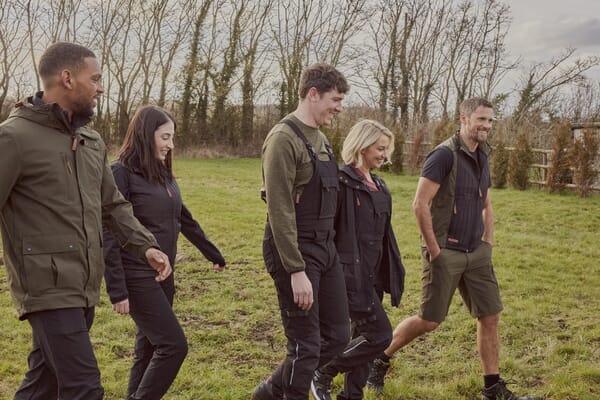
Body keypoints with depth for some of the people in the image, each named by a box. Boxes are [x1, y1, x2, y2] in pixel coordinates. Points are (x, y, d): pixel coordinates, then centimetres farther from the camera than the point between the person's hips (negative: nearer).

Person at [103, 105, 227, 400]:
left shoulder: (163, 172, 10)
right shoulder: (121, 172, -14)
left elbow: (184, 219, 22)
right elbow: (109, 235, -17)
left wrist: (213, 254, 30)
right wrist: (117, 290, -20)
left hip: (164, 274, 8)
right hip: (137, 277, -8)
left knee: (149, 347, 14)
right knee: (173, 345, -8)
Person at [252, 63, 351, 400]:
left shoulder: (319, 138, 13)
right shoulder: (284, 139, -16)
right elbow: (280, 211, -20)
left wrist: (327, 246, 13)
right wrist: (296, 271, -22)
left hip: (325, 249, 9)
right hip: (294, 250, -9)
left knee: (338, 335, 14)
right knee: (306, 345, -1)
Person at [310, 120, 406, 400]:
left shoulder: (378, 186, 13)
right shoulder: (342, 182, -14)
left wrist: (393, 273, 16)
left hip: (373, 273, 8)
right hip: (351, 272, -8)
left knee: (364, 336, 12)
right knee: (380, 335, -8)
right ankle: (322, 373, 9)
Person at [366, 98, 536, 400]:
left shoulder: (482, 158, 12)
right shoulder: (444, 155, -14)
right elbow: (420, 204, -19)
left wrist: (488, 244, 14)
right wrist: (434, 250, -17)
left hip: (476, 254, 7)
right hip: (446, 253, -7)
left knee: (490, 316, 6)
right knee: (429, 320, -1)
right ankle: (380, 358, 20)